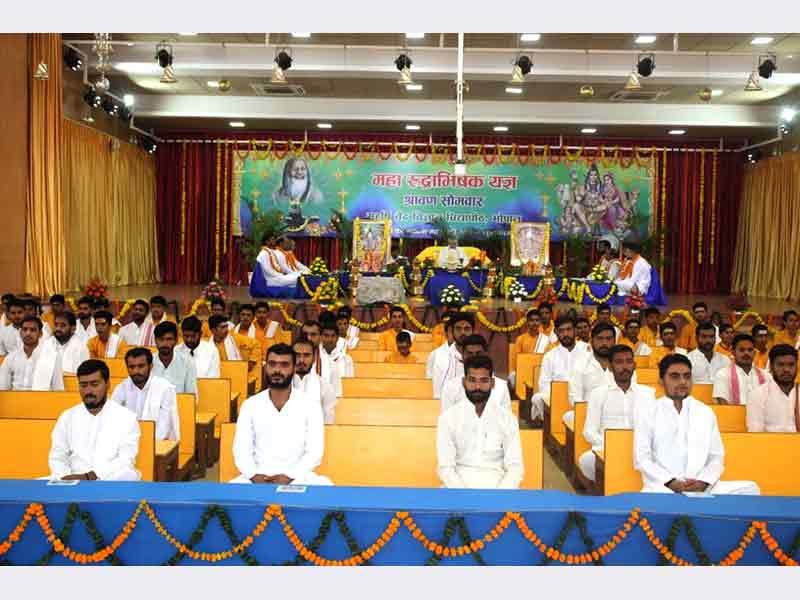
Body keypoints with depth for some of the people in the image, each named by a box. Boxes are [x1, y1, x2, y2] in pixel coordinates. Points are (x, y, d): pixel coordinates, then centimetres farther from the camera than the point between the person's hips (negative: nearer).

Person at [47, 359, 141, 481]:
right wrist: (65, 478, -13)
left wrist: (88, 476, -20)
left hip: (112, 482, -2)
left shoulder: (126, 418, 4)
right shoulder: (67, 417, 16)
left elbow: (126, 462, -6)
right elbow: (58, 458, 10)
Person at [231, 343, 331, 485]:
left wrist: (289, 477, -18)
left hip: (297, 478, -1)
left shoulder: (310, 406, 0)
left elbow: (315, 452, -5)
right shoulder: (250, 405, 6)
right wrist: (254, 475, -15)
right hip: (259, 477, 1)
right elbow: (241, 450, 3)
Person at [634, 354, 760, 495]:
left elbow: (717, 457, 12)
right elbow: (642, 459, 0)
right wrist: (671, 482, -14)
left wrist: (703, 482, -7)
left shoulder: (706, 412, 16)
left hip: (702, 487, 4)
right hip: (664, 487, -4)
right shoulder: (647, 413, 7)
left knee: (750, 488, -19)